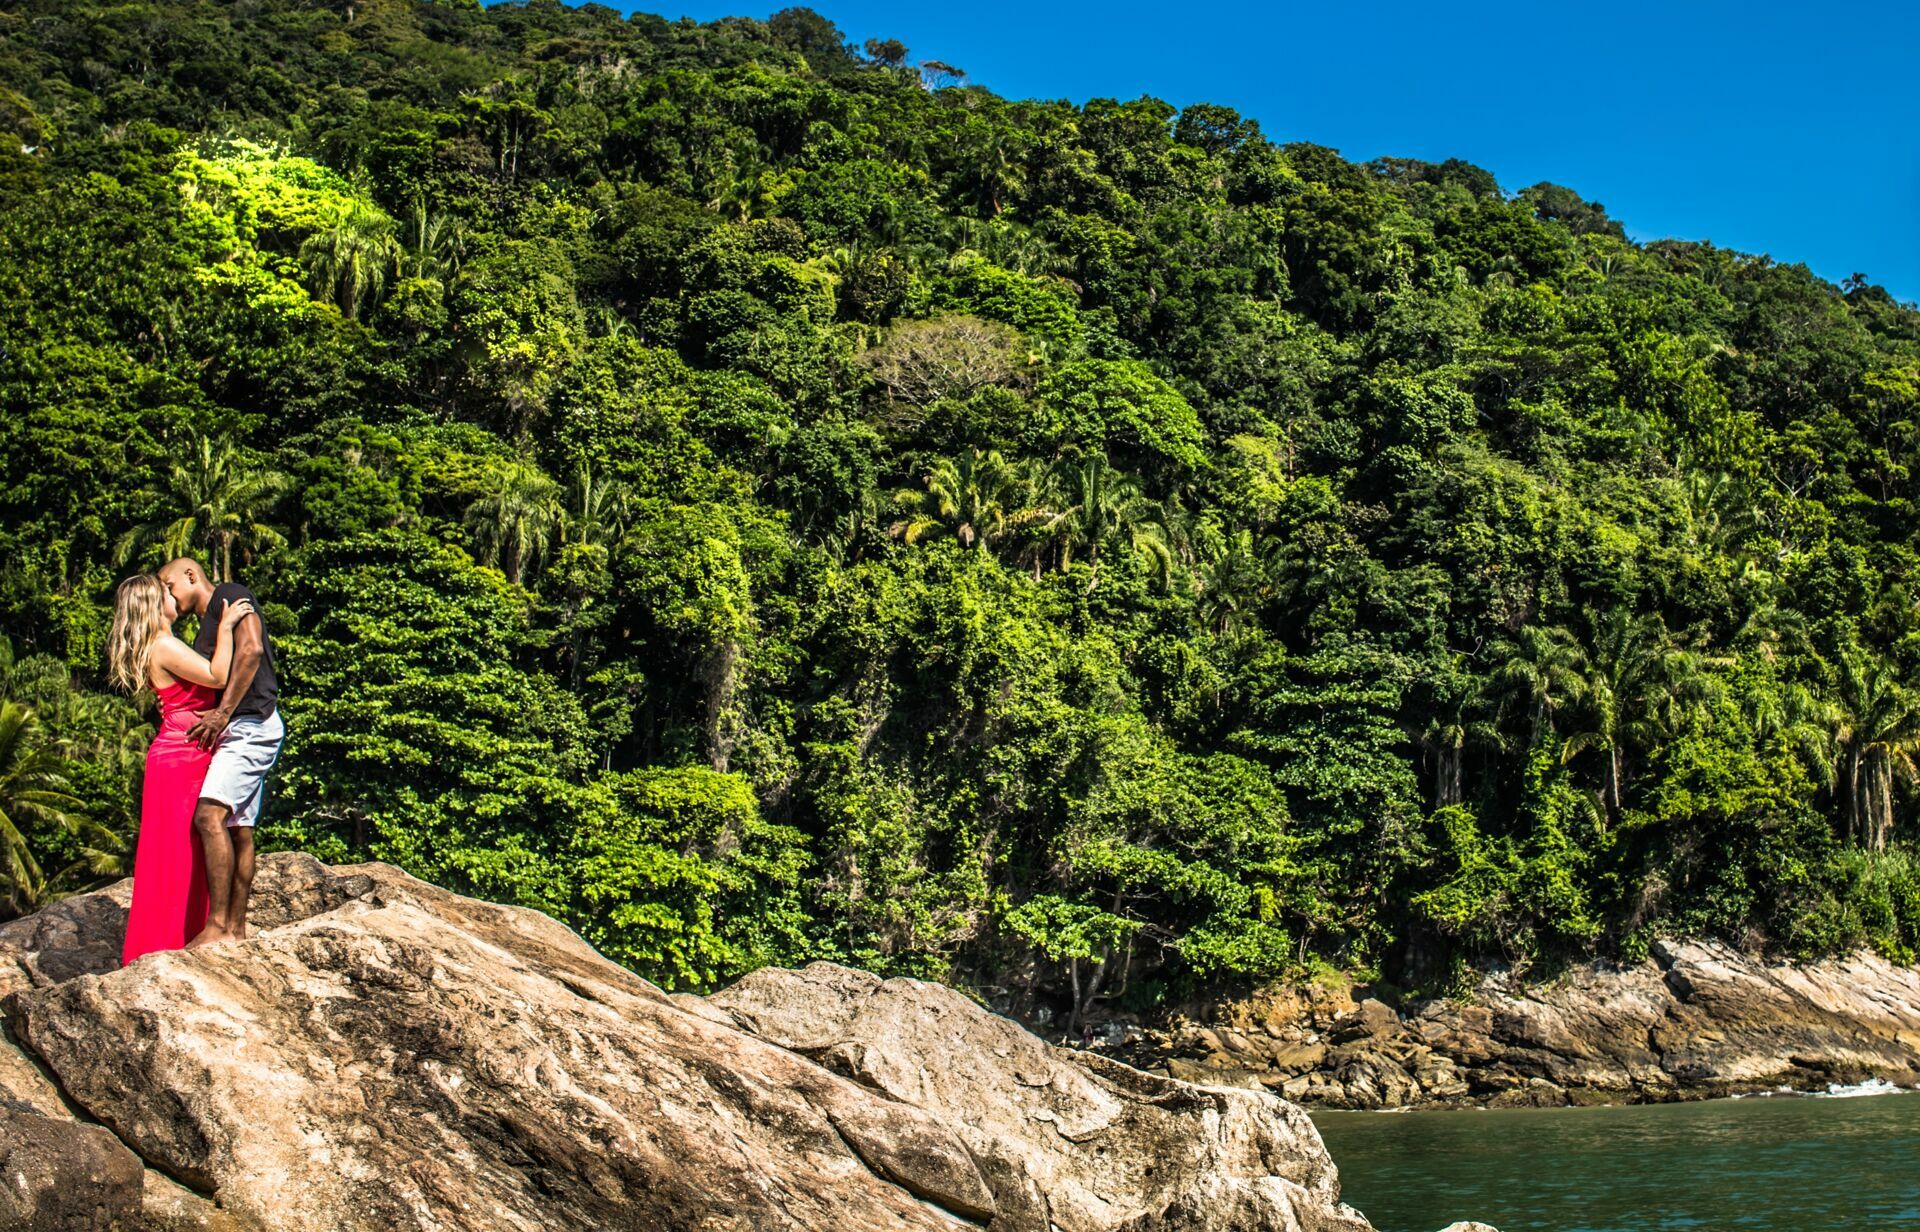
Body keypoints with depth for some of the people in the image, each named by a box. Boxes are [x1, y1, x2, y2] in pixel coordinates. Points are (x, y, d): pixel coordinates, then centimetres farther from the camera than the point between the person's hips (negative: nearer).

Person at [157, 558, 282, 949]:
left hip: (251, 724, -10)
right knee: (238, 829, 7)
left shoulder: (229, 595, -1)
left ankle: (219, 927, -23)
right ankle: (236, 929, 8)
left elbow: (251, 649, -18)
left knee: (209, 815, -21)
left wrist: (223, 712, -19)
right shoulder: (206, 626, 27)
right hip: (240, 731, 10)